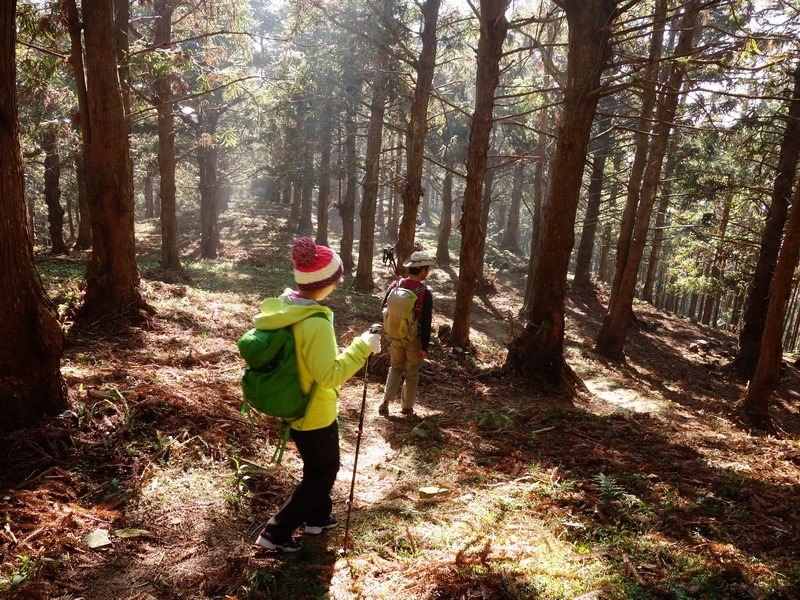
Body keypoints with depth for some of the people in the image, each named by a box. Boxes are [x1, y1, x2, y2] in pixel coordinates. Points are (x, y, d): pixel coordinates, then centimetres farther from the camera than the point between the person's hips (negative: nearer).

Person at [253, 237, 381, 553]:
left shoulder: (280, 307, -5)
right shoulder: (315, 323, -32)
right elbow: (329, 376, -29)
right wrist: (361, 348, -23)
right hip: (314, 413, -8)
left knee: (317, 465, 28)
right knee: (323, 472, 13)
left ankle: (317, 517, 46)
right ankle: (276, 532, 18)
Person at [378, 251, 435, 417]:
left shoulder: (395, 285, -6)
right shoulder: (425, 294, -18)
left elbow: (383, 309, 3)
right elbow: (426, 323, -16)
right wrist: (424, 347, -10)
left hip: (396, 336, 3)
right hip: (414, 338, -3)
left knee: (395, 368, 20)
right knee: (411, 373, 13)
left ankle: (385, 402, 8)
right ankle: (406, 407, 24)